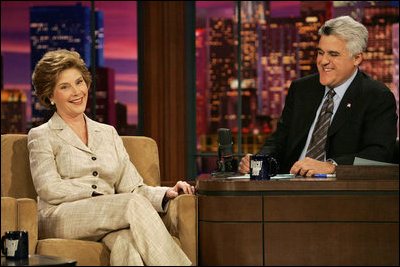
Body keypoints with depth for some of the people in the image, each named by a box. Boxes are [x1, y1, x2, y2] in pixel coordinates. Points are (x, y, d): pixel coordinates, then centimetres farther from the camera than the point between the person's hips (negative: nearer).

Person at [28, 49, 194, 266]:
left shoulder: (108, 134, 26)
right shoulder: (41, 136, 13)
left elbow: (132, 187, 17)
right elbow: (48, 189, -2)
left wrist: (166, 193, -3)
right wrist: (98, 196, -11)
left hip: (107, 223, 3)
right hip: (61, 219, -3)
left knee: (127, 240, -37)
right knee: (135, 205, -31)